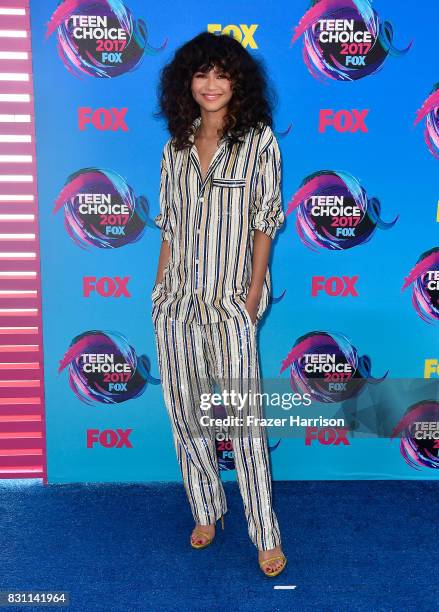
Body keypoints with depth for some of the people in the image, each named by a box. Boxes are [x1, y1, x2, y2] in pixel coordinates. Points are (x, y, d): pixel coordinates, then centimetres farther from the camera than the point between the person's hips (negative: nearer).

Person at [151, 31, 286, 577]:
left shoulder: (259, 140, 0)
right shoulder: (176, 147, 10)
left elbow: (265, 222, -2)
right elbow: (169, 226, 12)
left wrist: (253, 297, -7)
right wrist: (159, 292, 7)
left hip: (230, 303, -4)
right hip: (175, 304, 4)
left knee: (245, 419, -3)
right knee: (186, 414, 10)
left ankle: (266, 536, 11)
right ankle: (206, 512, 29)